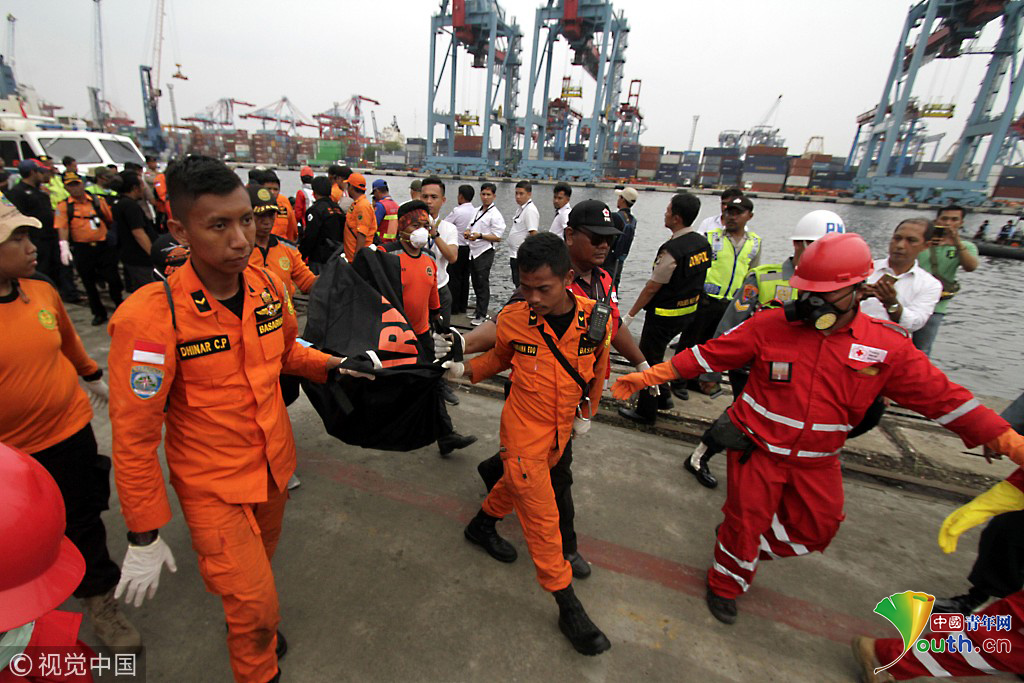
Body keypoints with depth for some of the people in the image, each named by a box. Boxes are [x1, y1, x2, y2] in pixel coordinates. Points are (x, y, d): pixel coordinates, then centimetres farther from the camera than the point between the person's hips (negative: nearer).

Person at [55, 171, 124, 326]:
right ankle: (99, 313, 22)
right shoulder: (64, 206, 0)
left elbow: (110, 220, 11)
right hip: (81, 249, 0)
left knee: (113, 279, 1)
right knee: (89, 283, 9)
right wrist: (64, 246, -23)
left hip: (104, 246, 0)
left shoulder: (98, 201, 4)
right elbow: (62, 227, -10)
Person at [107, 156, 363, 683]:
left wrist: (331, 366, -9)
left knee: (262, 557, 28)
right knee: (253, 602, 7)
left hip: (274, 463, 5)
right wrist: (142, 537, -11)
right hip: (213, 485, -5)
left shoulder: (268, 286, -9)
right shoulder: (150, 317, -25)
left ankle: (248, 626, 59)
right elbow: (134, 433, -18)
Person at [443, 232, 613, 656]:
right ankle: (567, 605, 22)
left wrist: (586, 413, 8)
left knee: (519, 484, 26)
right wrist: (465, 369, -10)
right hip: (524, 429, -3)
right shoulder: (513, 319, -17)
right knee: (542, 518, 3)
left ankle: (482, 525, 55)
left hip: (561, 429, 3)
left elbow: (597, 367, 2)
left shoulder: (594, 318, -16)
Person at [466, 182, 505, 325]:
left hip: (485, 253, -8)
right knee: (476, 283, 15)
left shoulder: (495, 214, -11)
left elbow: (497, 237, -15)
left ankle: (481, 315, 5)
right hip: (473, 251, 8)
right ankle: (478, 309, 29)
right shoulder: (477, 211, 14)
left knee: (483, 284, -3)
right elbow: (470, 227, 24)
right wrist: (467, 233, 1)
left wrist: (480, 236, -24)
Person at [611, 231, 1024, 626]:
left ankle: (739, 548, 43)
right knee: (746, 522, 11)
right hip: (757, 450, -3)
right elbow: (708, 355, -14)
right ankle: (725, 584, 40)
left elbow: (941, 397, -1)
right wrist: (647, 377, -16)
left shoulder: (888, 346, -9)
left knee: (815, 531, 17)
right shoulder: (770, 325, -16)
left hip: (816, 462, 3)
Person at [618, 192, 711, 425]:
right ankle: (662, 396, 37)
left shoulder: (672, 249, -24)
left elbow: (652, 287, -20)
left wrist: (630, 315, -12)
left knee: (647, 360, 5)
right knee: (655, 354, 25)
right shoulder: (703, 243, 2)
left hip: (665, 315, -8)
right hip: (689, 312, 9)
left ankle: (646, 412, 16)